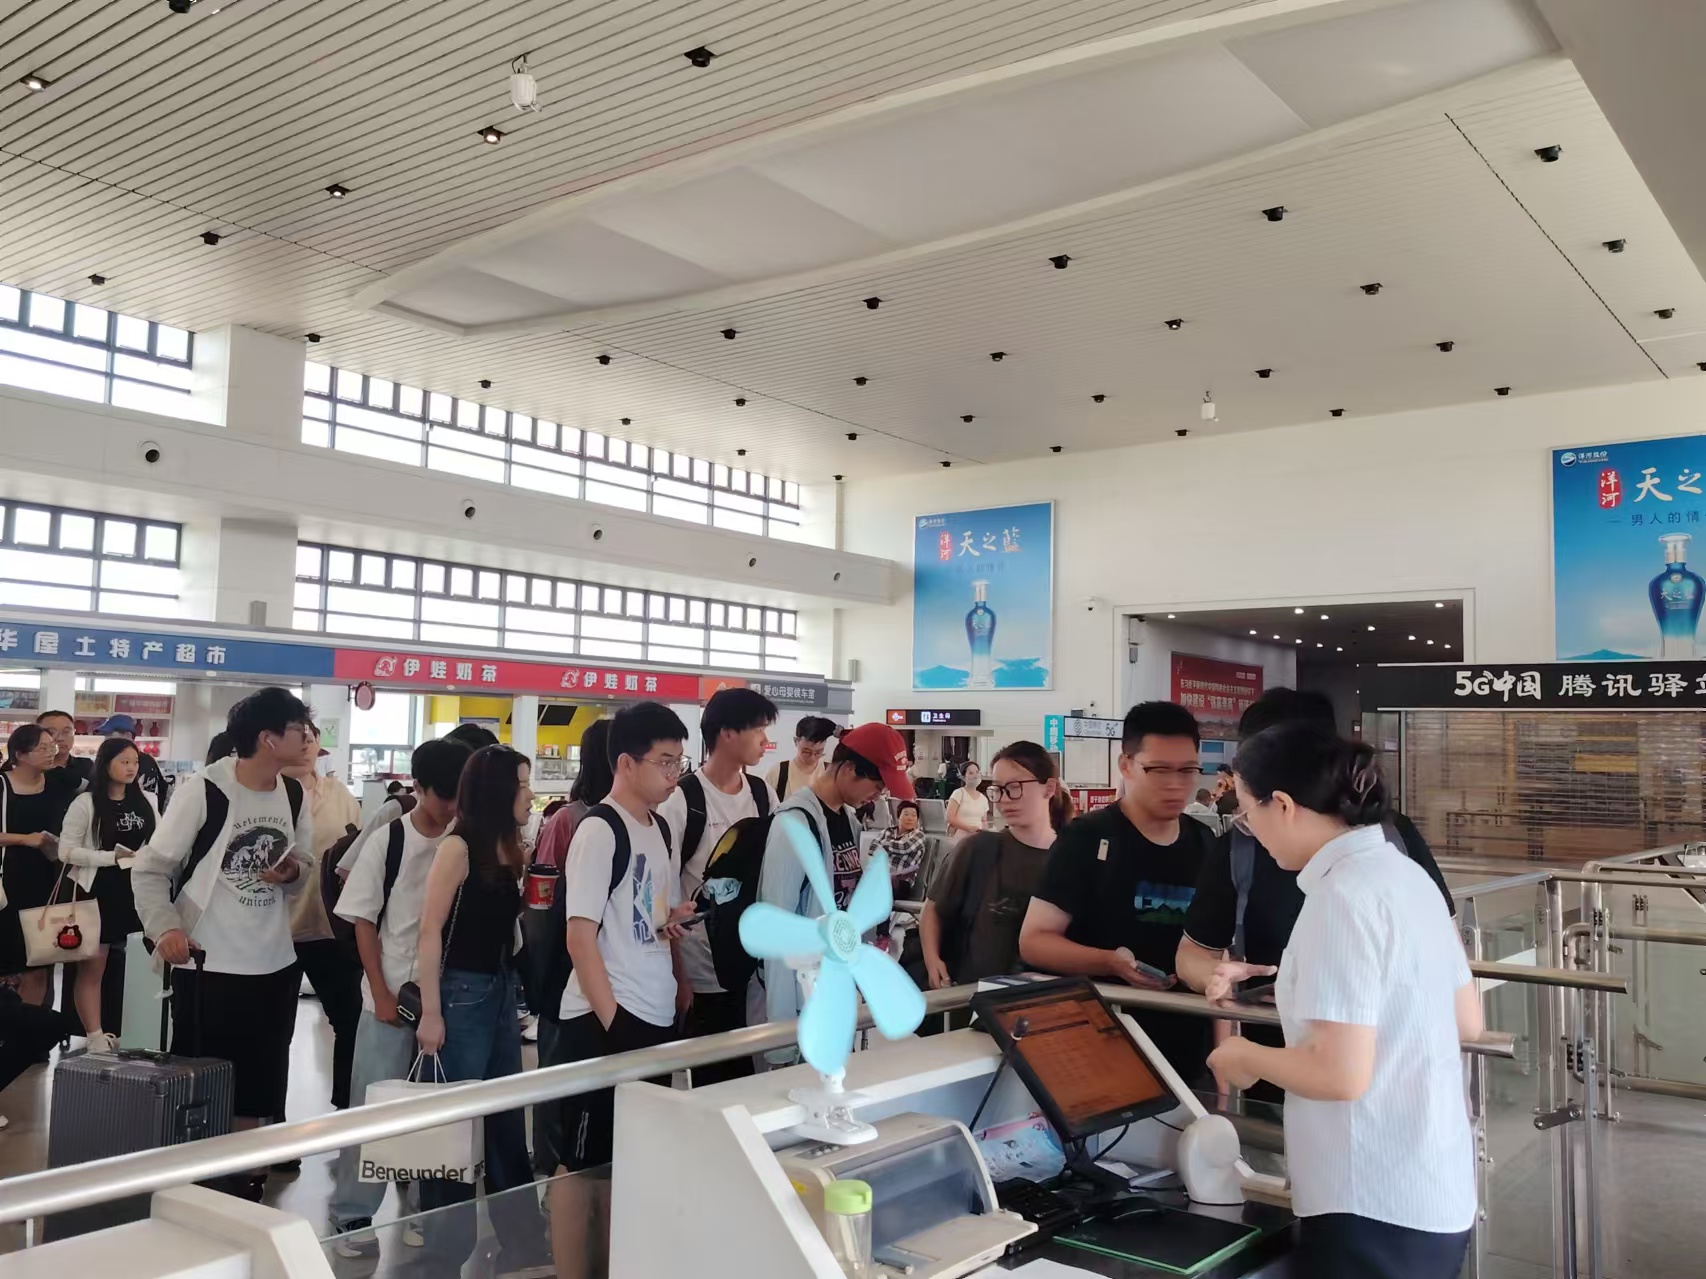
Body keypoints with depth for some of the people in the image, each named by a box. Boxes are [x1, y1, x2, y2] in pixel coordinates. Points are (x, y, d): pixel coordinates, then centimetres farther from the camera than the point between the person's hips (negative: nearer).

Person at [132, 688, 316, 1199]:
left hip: (274, 966, 6)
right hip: (206, 966, -5)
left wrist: (292, 874, -9)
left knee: (258, 1088, 14)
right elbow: (149, 869, -8)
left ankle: (246, 1178, 28)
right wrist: (165, 927, -23)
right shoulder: (203, 792, -13)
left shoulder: (295, 797, 5)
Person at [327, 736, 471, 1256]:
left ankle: (426, 1207, 25)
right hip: (392, 995, -2)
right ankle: (353, 1214, 19)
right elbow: (364, 922, -3)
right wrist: (382, 993, -7)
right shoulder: (386, 841, -7)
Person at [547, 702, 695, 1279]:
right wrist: (612, 1023, -16)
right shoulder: (599, 831, -13)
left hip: (657, 1019, 8)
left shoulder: (663, 829, 10)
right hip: (604, 1022, -8)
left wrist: (683, 989, 7)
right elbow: (581, 938, -16)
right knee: (582, 1163, 5)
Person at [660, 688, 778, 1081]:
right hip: (704, 971, -5)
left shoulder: (764, 794, 6)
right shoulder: (683, 800, -13)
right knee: (711, 1083, 5)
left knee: (754, 1076, 13)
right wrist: (675, 977, -15)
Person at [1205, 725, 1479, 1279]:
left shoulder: (1343, 895, -20)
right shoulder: (1403, 872, 7)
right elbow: (1467, 1021, 15)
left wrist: (1247, 1056, -7)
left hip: (1375, 1209, -9)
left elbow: (1342, 1075, -24)